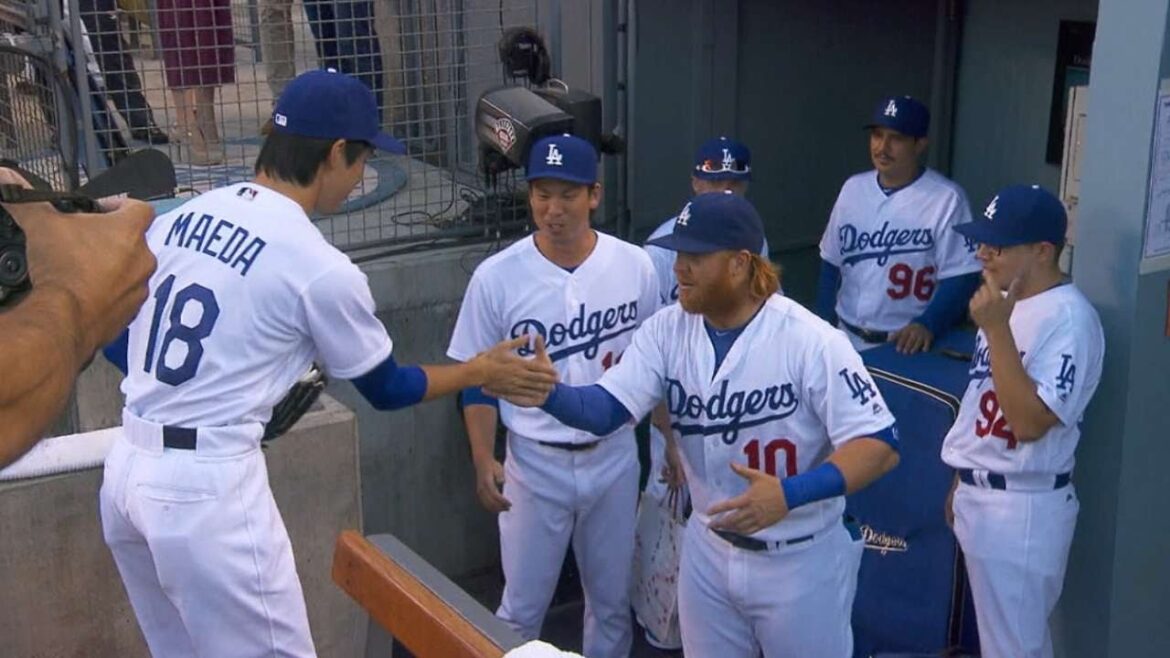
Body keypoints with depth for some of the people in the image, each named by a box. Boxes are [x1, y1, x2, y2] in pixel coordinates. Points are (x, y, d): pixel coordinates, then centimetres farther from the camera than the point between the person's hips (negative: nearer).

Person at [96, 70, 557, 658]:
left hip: (125, 470, 8)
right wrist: (479, 371, 15)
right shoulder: (320, 267, -13)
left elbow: (115, 343, 14)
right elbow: (384, 389, 1)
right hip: (207, 487, -8)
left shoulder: (176, 219, 6)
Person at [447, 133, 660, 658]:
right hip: (535, 464, -2)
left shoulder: (634, 266, -6)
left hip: (614, 458, 2)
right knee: (522, 607, 10)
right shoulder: (496, 277, -12)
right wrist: (483, 459, -11)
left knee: (612, 600, 17)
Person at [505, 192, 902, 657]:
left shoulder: (811, 340, -22)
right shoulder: (668, 329, -7)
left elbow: (880, 447, -22)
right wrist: (550, 395, -36)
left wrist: (789, 495, -36)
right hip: (708, 552, 5)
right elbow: (606, 409, -14)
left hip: (801, 562, -4)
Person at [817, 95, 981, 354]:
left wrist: (927, 324, -26)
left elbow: (961, 276, -13)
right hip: (847, 337, 5)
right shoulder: (853, 188, 4)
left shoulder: (946, 198, -12)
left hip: (907, 342, -5)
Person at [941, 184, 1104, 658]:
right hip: (982, 498, 9)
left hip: (1022, 509, -9)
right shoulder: (1009, 303, 9)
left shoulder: (1070, 320, -20)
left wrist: (996, 328, -30)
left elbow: (1029, 421, -28)